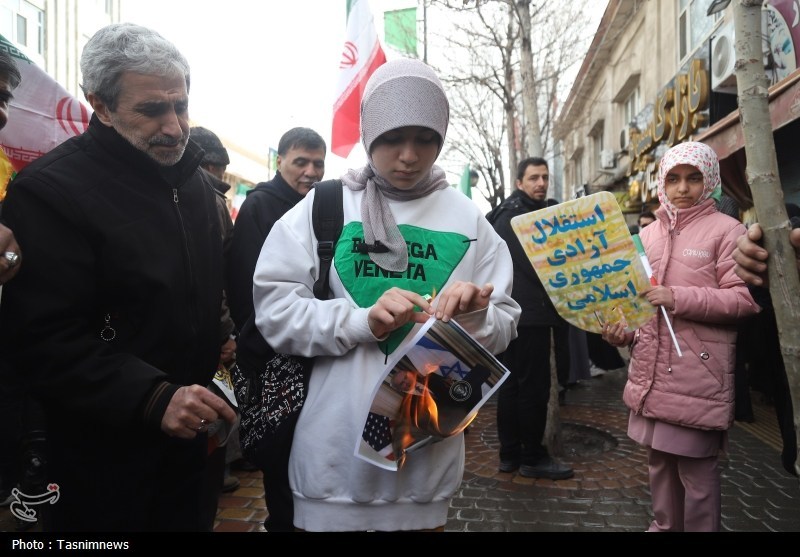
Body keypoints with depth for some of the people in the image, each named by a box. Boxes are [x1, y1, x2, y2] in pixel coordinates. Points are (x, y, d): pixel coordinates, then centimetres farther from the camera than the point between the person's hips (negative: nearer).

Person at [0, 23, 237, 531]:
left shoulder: (194, 180, 6)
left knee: (187, 517, 20)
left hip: (184, 431, 7)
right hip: (100, 449, -6)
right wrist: (152, 398, -31)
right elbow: (44, 341, -23)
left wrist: (221, 349, 9)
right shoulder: (49, 191, -18)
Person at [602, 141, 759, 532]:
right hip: (650, 370, 6)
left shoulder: (727, 230, -4)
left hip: (698, 373, -6)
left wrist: (677, 298, -22)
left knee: (697, 469, 3)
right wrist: (623, 330, 2)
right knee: (659, 459, 17)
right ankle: (663, 526, 34)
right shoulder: (647, 235, 13)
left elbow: (745, 298, -12)